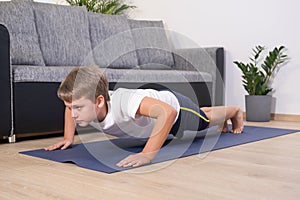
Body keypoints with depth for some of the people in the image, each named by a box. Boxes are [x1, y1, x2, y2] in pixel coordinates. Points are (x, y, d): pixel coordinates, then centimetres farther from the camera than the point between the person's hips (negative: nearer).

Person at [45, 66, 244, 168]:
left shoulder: (123, 102, -51)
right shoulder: (86, 103, -30)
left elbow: (168, 111, -62)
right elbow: (71, 107, -4)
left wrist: (147, 155, -64)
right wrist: (68, 138, -13)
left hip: (174, 104, -6)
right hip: (153, 101, 6)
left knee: (205, 119, 27)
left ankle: (235, 111, 59)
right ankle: (204, 108, 71)